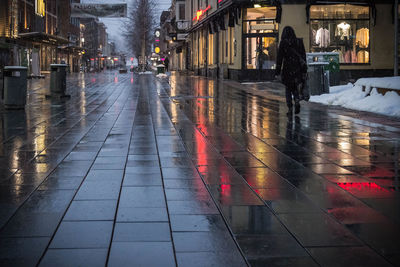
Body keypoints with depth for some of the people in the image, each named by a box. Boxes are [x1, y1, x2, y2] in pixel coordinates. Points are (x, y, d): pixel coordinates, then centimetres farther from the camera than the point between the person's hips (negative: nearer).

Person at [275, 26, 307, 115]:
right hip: (298, 68, 3)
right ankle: (297, 101, -7)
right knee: (295, 87, 18)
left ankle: (290, 108, 2)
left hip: (287, 68, -3)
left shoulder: (283, 43, -6)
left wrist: (278, 71, -2)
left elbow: (280, 58, -6)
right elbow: (303, 56, 7)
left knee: (288, 88, 9)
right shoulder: (299, 42, 4)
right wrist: (304, 70, 14)